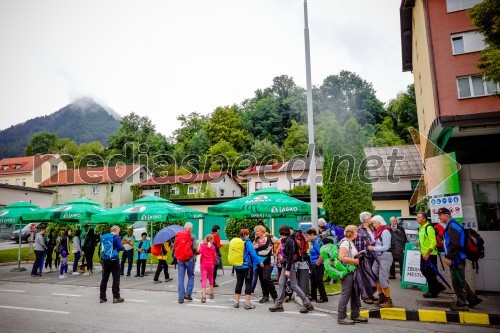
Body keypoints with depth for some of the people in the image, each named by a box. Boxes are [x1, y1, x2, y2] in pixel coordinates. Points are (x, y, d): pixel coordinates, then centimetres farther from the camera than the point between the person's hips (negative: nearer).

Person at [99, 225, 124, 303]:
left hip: (104, 259, 6)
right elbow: (120, 248, -14)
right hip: (114, 259, -6)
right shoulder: (116, 237, -8)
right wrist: (123, 247, 7)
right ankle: (116, 297, 2)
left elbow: (102, 247, 18)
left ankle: (102, 297, 17)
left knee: (104, 278, 12)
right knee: (116, 278, 1)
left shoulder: (103, 237, 10)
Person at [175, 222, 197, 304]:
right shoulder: (192, 236, -5)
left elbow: (174, 247, 8)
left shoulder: (177, 235, 7)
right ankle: (188, 293, 5)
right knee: (191, 276, 14)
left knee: (181, 278, 7)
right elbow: (194, 248, -12)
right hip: (189, 259, -3)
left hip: (180, 259, 3)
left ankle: (181, 297, 7)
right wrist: (194, 254, 9)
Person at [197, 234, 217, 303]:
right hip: (210, 264, 1)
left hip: (203, 264, -1)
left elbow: (199, 251, -19)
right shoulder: (212, 246, 1)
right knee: (210, 278, 20)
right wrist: (214, 264, 15)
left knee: (204, 280, -5)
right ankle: (211, 293, 32)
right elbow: (214, 256, 3)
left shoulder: (202, 245, -1)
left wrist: (196, 252, 1)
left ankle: (203, 296, -17)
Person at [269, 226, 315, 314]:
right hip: (285, 264, 9)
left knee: (293, 285, -3)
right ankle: (278, 304, 15)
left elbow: (291, 256, -20)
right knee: (281, 284, 8)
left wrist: (288, 269, -20)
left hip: (291, 265, -9)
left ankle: (307, 304, 6)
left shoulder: (289, 241, -17)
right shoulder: (284, 240, 10)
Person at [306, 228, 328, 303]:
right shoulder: (313, 241, 8)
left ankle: (323, 297, 12)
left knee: (319, 281, 0)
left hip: (319, 265, -10)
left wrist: (317, 264, -21)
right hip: (314, 264, 10)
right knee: (313, 280, 17)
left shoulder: (317, 242, -21)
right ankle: (313, 296, 29)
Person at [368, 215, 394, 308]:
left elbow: (386, 247, -18)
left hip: (385, 257, -9)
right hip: (378, 256, 9)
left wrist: (373, 248, -15)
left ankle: (388, 300, 8)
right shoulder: (378, 231, 11)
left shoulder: (385, 231, -14)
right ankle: (381, 297, 24)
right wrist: (371, 245, -2)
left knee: (383, 279, -5)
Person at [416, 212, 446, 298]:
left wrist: (427, 254, -23)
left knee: (430, 273, -1)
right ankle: (438, 286, 27)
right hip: (423, 254, 9)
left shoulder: (429, 227, -20)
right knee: (423, 271, 13)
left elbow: (433, 242, -24)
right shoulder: (420, 227, 8)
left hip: (430, 254, -9)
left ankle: (433, 292, 13)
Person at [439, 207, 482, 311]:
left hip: (457, 260, -10)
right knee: (459, 281, 18)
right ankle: (473, 299, 28)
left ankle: (461, 304, 5)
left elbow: (454, 244, -24)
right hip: (456, 260, 10)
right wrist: (448, 256, 19)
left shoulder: (452, 226, -16)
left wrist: (449, 257, -20)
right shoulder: (449, 226, 16)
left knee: (457, 281, -3)